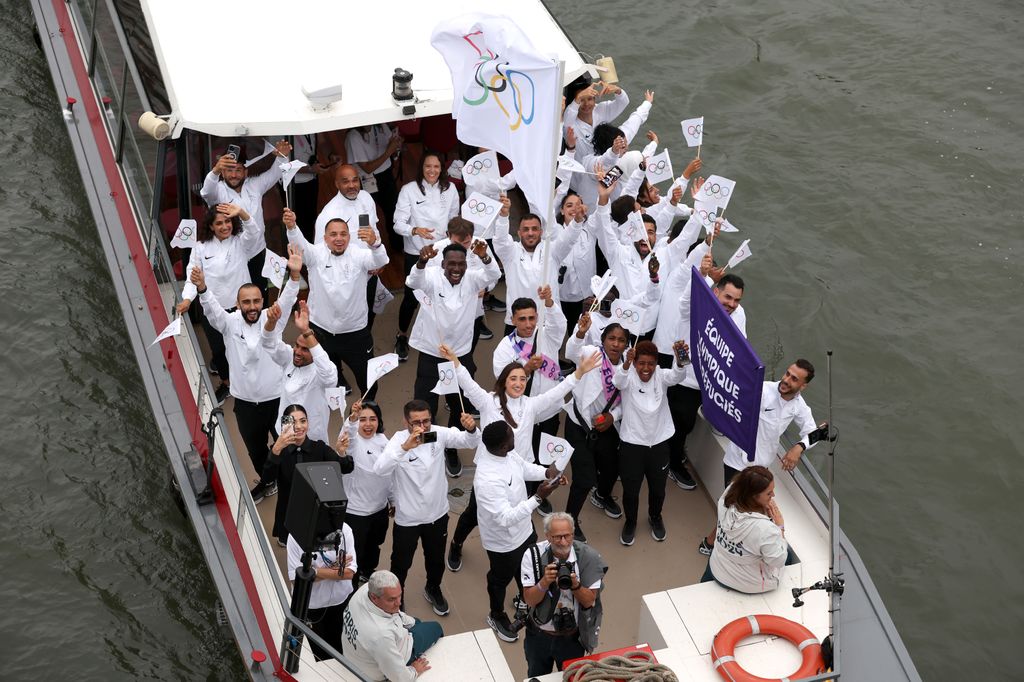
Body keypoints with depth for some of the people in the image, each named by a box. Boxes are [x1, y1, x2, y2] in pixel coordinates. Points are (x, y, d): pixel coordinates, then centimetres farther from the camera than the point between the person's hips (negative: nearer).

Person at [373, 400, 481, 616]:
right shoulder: (399, 439, -24)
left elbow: (470, 442, -18)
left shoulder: (439, 434, -14)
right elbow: (380, 469, -38)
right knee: (401, 562, 17)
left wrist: (471, 429, -42)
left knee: (436, 559, 26)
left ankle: (433, 590, 54)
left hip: (437, 513, 3)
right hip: (407, 517, -3)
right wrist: (405, 447, -54)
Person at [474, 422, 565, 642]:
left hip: (523, 528, 8)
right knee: (501, 579, 22)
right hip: (504, 540, -8)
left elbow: (524, 468, 6)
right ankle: (497, 616, 50)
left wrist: (547, 472, -13)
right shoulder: (488, 480, -43)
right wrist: (538, 498, -45)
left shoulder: (506, 455, -16)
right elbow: (506, 518, -40)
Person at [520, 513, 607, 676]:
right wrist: (545, 581, -36)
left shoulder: (587, 557, -18)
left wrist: (575, 585, -33)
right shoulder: (533, 555, -18)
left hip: (572, 637, 0)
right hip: (538, 635, 0)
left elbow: (589, 601, -14)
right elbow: (530, 600, -18)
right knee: (537, 678, 23)